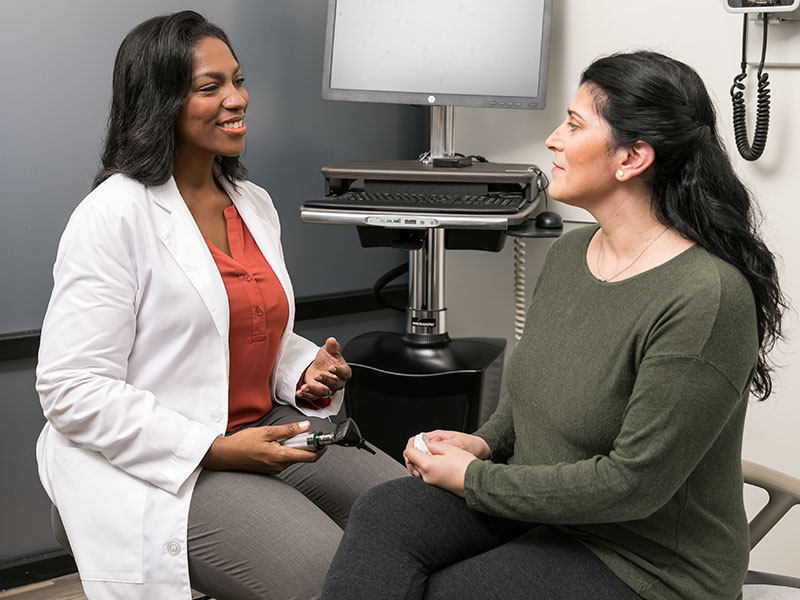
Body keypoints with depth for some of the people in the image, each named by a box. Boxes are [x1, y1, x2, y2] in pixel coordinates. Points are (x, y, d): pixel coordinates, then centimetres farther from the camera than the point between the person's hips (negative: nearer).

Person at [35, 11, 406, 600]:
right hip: (163, 471, -8)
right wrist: (216, 448, -21)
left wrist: (310, 371, 1)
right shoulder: (114, 215, -12)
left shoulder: (255, 204, 14)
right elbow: (70, 390, -16)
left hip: (265, 430, 8)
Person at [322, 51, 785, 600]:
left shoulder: (705, 298, -23)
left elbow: (633, 484, -23)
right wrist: (484, 443, -1)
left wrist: (475, 480, -15)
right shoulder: (569, 252, 4)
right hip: (536, 505, 7)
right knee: (382, 515, -17)